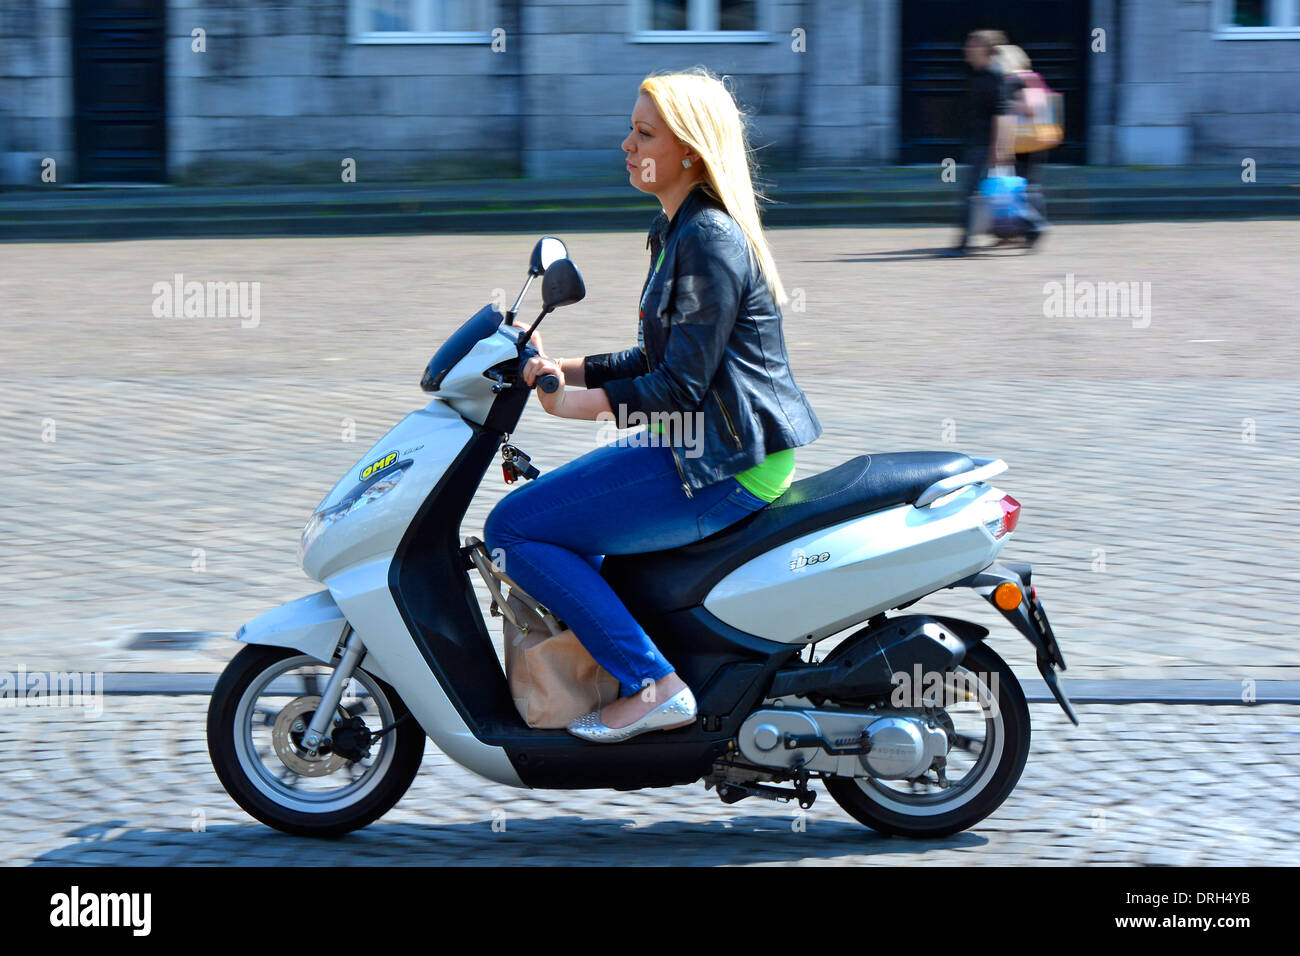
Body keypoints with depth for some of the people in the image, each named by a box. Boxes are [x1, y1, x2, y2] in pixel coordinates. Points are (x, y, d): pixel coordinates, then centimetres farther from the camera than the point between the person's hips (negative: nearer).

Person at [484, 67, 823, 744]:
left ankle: (652, 685, -14)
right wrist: (566, 369, 12)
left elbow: (683, 384, -21)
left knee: (513, 528, -12)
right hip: (704, 449, 11)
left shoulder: (709, 242, -18)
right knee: (542, 506, 24)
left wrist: (583, 402, -13)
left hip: (724, 469, -11)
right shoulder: (678, 232, 14)